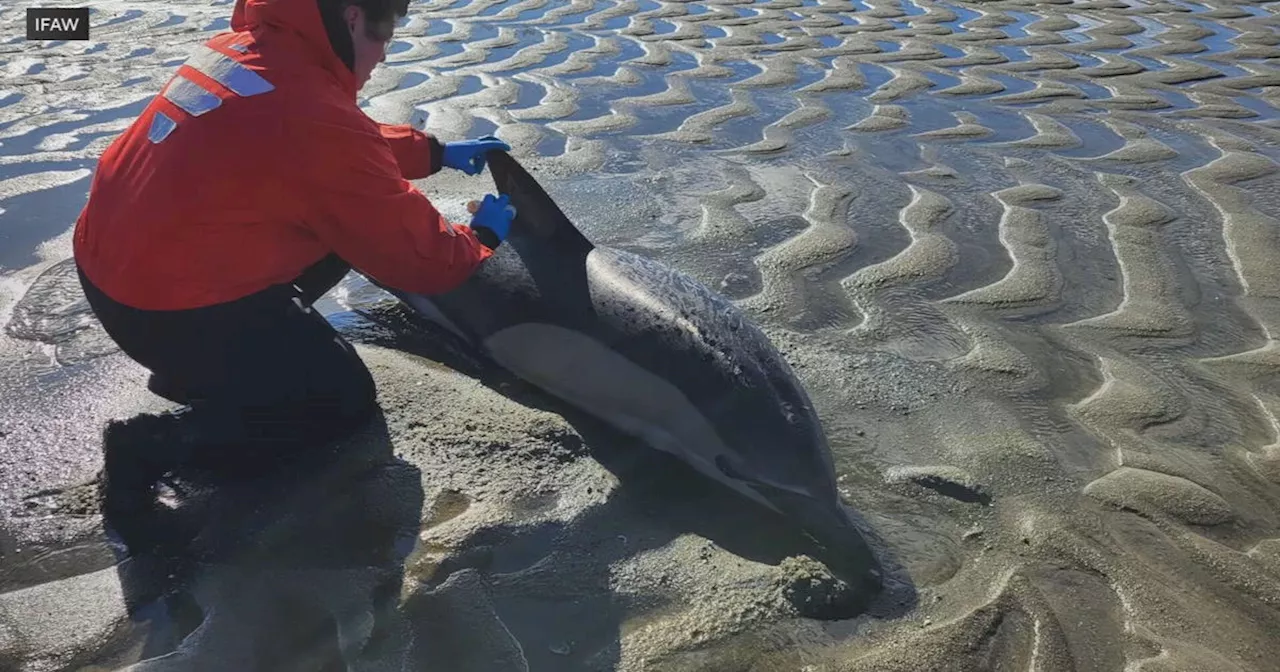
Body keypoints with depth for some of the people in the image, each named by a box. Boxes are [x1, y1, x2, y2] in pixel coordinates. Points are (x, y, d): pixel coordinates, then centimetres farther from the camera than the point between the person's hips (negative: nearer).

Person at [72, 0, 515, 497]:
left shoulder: (238, 47, 3)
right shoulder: (318, 116, -24)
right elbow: (415, 253, -14)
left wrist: (437, 152, 23)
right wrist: (481, 238, 5)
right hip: (166, 309, -9)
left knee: (339, 228, 16)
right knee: (346, 401, 6)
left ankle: (197, 364, 17)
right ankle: (155, 442, -3)